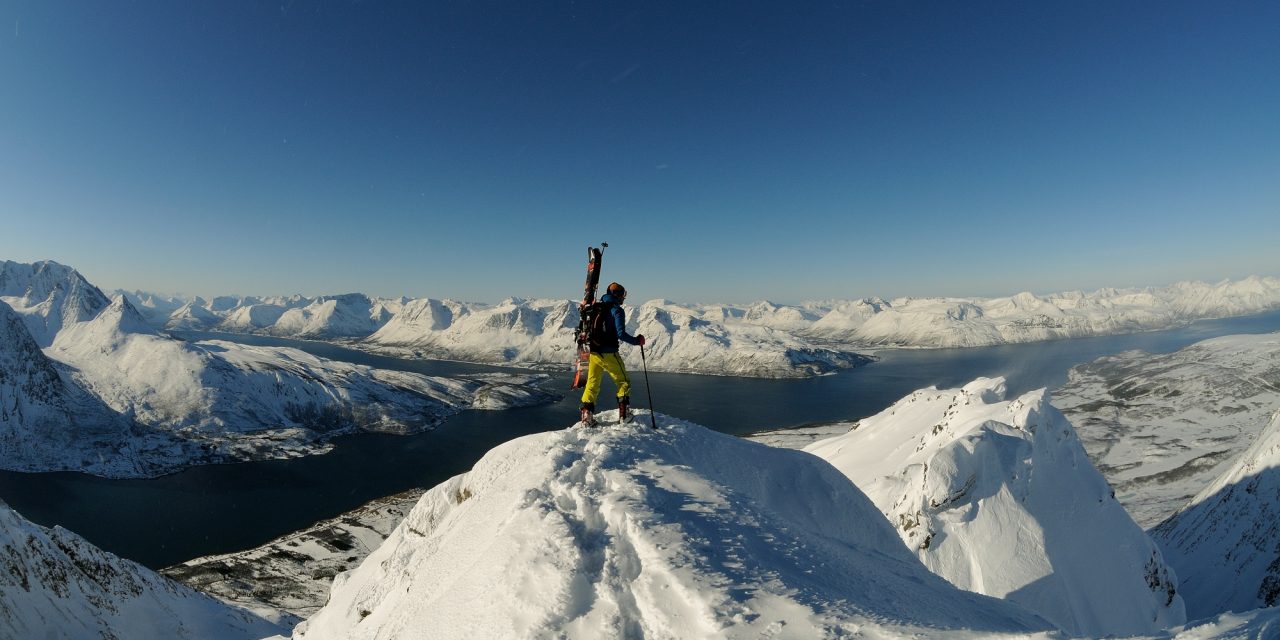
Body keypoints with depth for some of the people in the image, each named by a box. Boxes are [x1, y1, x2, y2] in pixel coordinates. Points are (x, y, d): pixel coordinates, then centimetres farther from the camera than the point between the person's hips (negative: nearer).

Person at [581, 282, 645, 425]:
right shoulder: (616, 310, -10)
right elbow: (621, 334, -18)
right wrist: (637, 341, -5)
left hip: (593, 352, 6)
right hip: (608, 354, -6)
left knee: (592, 384, 14)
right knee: (623, 382, 10)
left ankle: (586, 413, 8)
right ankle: (623, 413, 9)